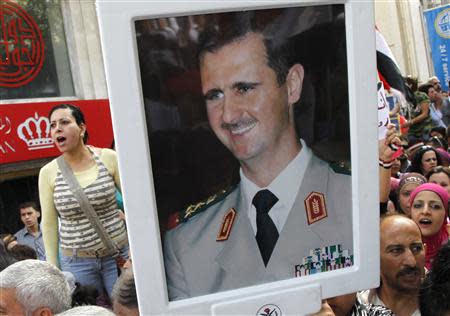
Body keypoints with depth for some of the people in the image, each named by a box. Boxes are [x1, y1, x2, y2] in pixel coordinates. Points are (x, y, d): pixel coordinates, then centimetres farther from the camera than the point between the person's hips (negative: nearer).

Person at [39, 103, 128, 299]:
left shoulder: (108, 158, -7)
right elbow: (49, 223, 5)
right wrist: (52, 268, 6)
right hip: (76, 262, 1)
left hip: (118, 255, -1)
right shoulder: (48, 172, -3)